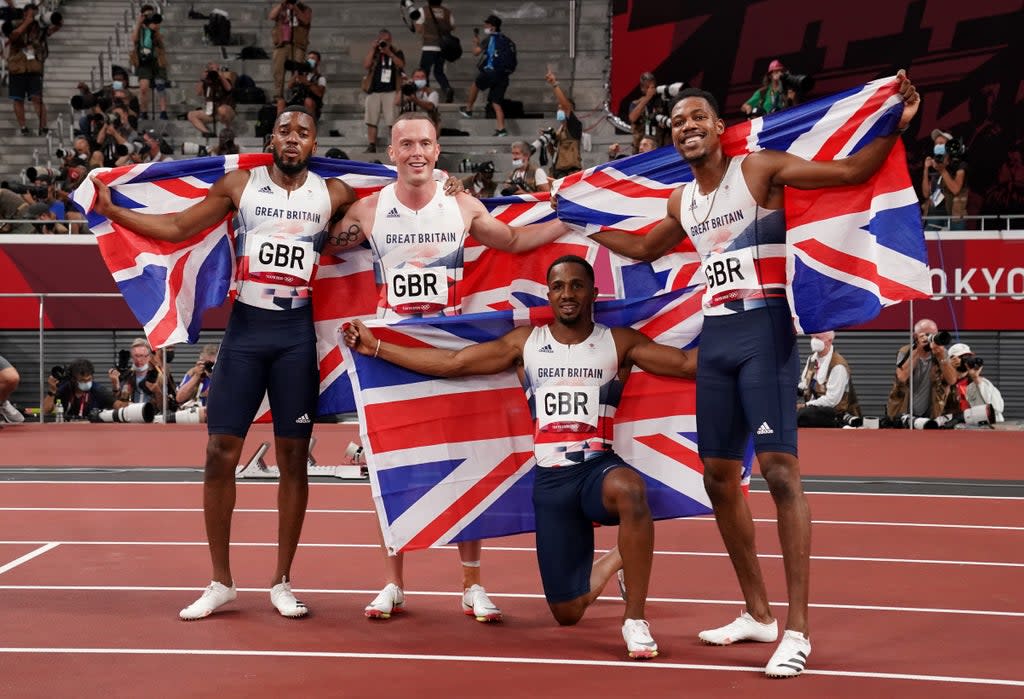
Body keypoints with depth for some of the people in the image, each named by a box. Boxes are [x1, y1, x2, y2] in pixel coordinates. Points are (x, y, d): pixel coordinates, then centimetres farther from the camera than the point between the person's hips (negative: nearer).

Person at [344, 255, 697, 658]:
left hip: (599, 468, -3)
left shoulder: (619, 343, 4)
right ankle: (614, 562, 39)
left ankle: (635, 619, -27)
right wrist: (376, 348, 12)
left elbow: (687, 363, -1)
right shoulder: (525, 343, 9)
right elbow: (451, 363, 12)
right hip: (550, 480, 3)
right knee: (567, 614, 2)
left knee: (629, 489, -42)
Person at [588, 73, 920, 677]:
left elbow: (854, 172, -11)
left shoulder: (760, 169, -5)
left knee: (780, 471, -15)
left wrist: (894, 126, -25)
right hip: (715, 337, 7)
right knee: (720, 477, 9)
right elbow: (645, 249, 35)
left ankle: (798, 629, -14)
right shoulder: (682, 203, 14)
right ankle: (758, 614, 22)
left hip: (764, 329, -7)